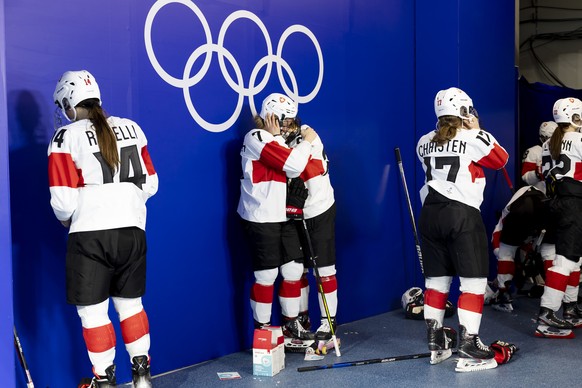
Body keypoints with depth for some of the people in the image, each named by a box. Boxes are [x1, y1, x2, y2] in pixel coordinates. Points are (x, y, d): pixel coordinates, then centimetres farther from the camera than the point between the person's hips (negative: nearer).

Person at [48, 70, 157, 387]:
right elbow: (150, 184, 12)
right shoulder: (131, 129, 7)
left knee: (93, 311, 7)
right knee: (130, 303, 18)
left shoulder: (67, 136, -7)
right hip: (133, 230, 5)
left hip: (90, 234, -5)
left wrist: (68, 220, 13)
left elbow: (63, 201, -9)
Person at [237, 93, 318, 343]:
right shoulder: (257, 138, -13)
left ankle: (291, 325, 23)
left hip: (282, 217, 9)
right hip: (261, 219, -9)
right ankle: (262, 330, 11)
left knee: (294, 269, 10)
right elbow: (293, 165, -23)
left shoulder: (273, 140, 18)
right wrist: (307, 141, -7)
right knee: (267, 275, -2)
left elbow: (293, 170, 1)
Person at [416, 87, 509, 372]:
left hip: (430, 213, 6)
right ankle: (468, 349, -4)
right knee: (474, 281, -1)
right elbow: (501, 160, 10)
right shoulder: (476, 138, -5)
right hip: (462, 214, -6)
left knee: (437, 279, 13)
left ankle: (436, 344, 21)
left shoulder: (425, 142, 11)